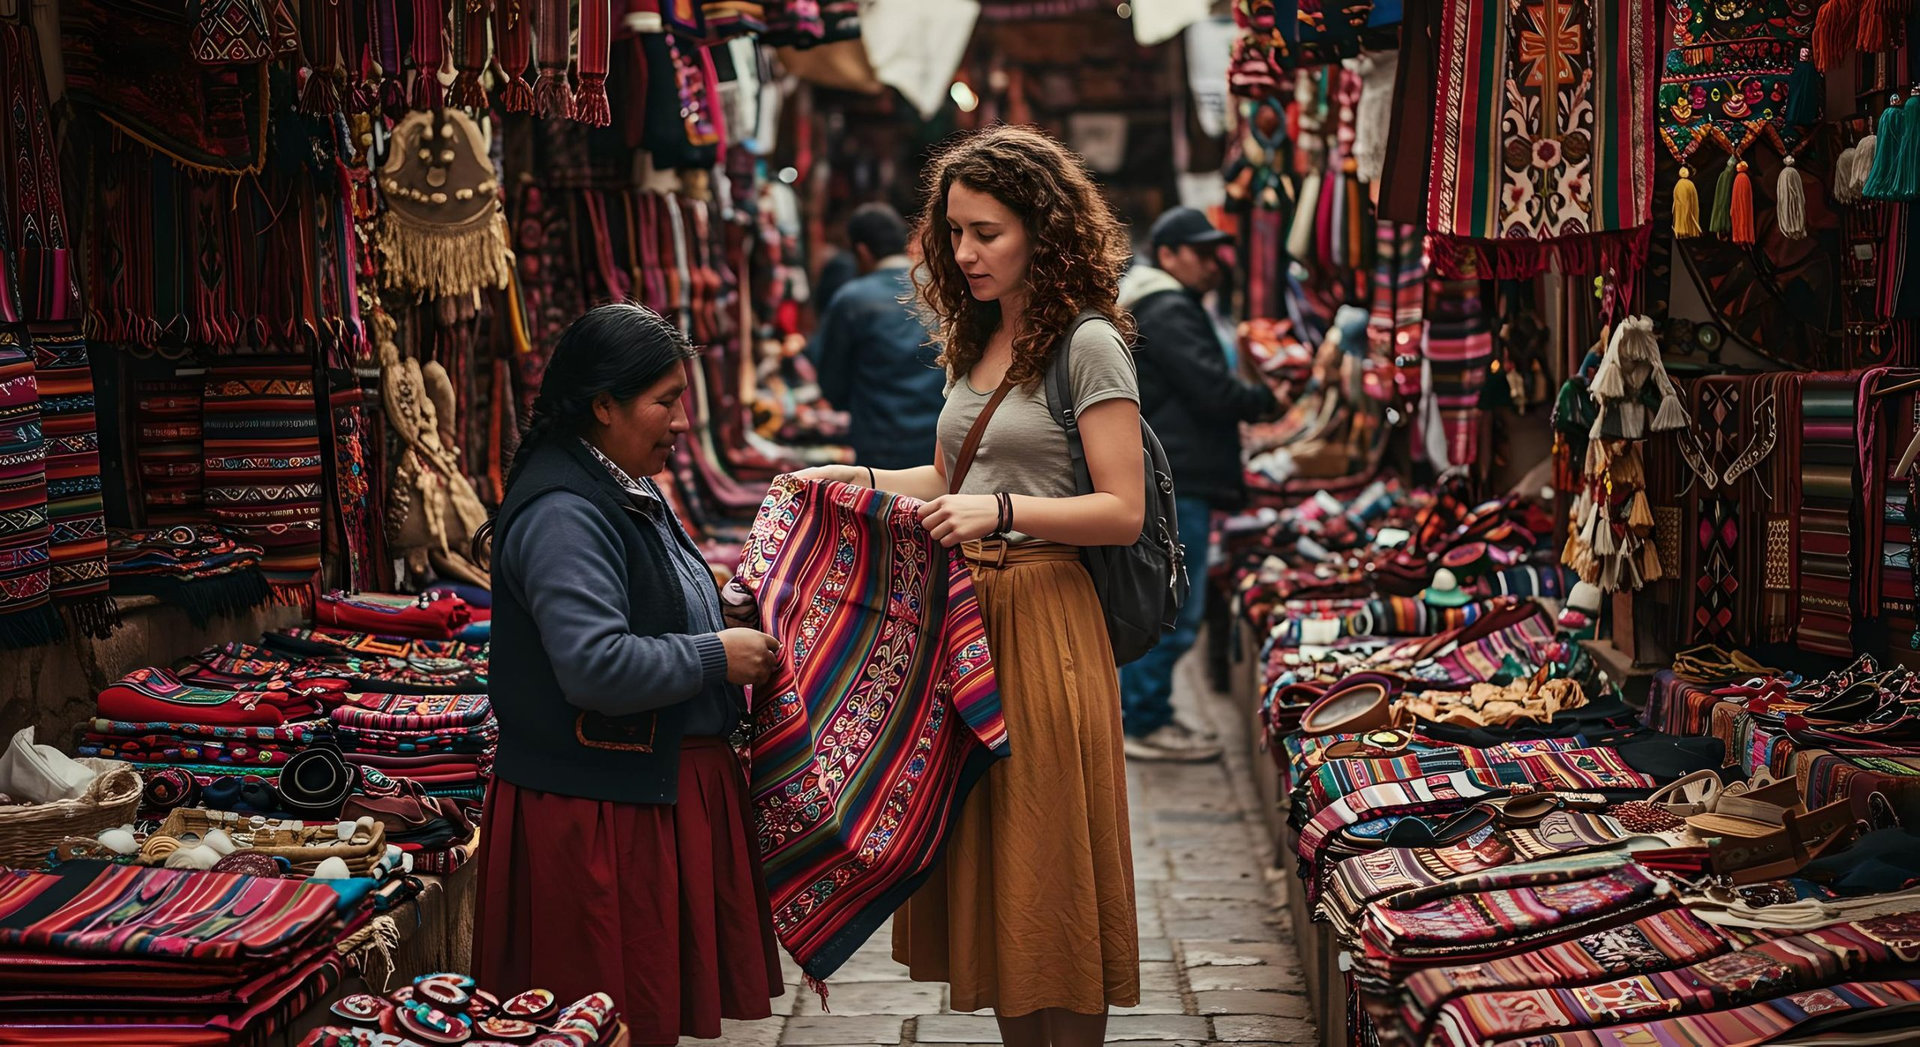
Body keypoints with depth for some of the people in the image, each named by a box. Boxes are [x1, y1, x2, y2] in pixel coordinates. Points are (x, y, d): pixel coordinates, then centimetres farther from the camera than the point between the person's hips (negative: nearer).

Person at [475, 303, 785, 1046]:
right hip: (598, 811, -10)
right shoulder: (563, 513, -20)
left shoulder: (629, 490, 13)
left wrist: (734, 633, 11)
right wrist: (716, 658, -17)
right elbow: (596, 666, -29)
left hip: (661, 785, 10)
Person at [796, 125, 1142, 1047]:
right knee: (980, 857, 11)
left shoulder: (1087, 345, -8)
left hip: (1042, 616, -8)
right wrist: (862, 480, 11)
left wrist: (1000, 510, -22)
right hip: (960, 609, 8)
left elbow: (1122, 511, -13)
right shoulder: (972, 342, 15)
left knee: (1046, 856, -1)